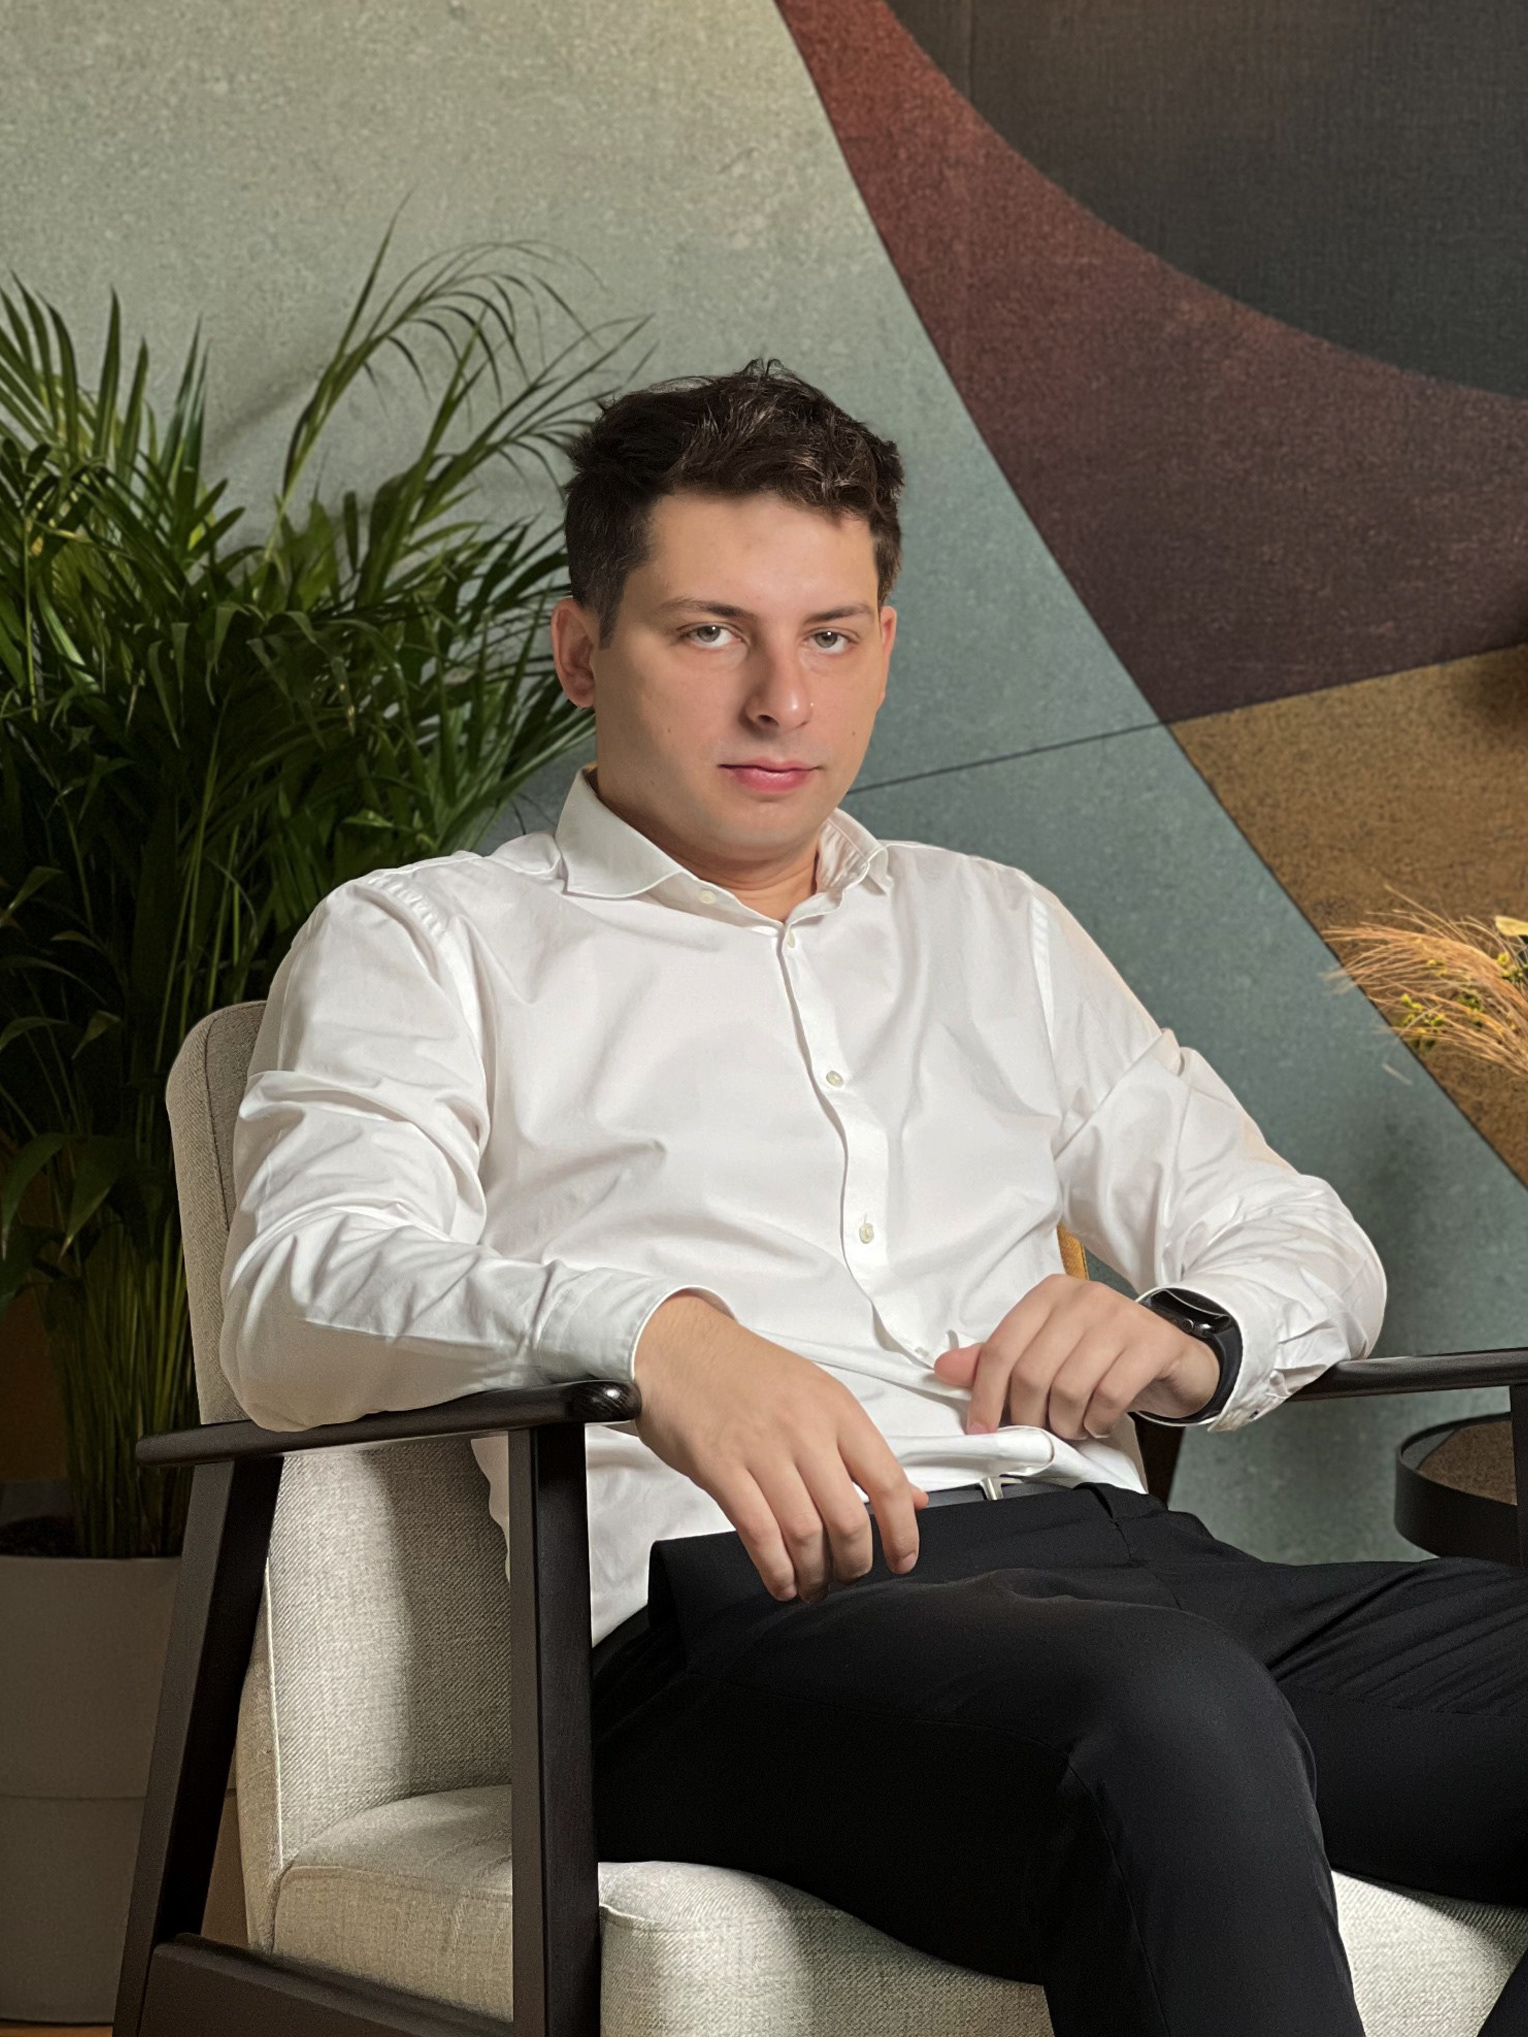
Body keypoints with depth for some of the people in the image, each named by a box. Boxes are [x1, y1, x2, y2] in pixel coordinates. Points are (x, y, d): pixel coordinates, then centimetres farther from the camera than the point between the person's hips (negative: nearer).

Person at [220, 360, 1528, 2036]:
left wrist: (1188, 1330, 2)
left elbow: (1305, 1238, 29)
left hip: (1122, 1557, 6)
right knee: (1174, 1711, -40)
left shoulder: (994, 926, 31)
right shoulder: (418, 941, 16)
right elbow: (295, 1299, -3)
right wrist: (649, 1329, -24)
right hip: (737, 1606, -5)